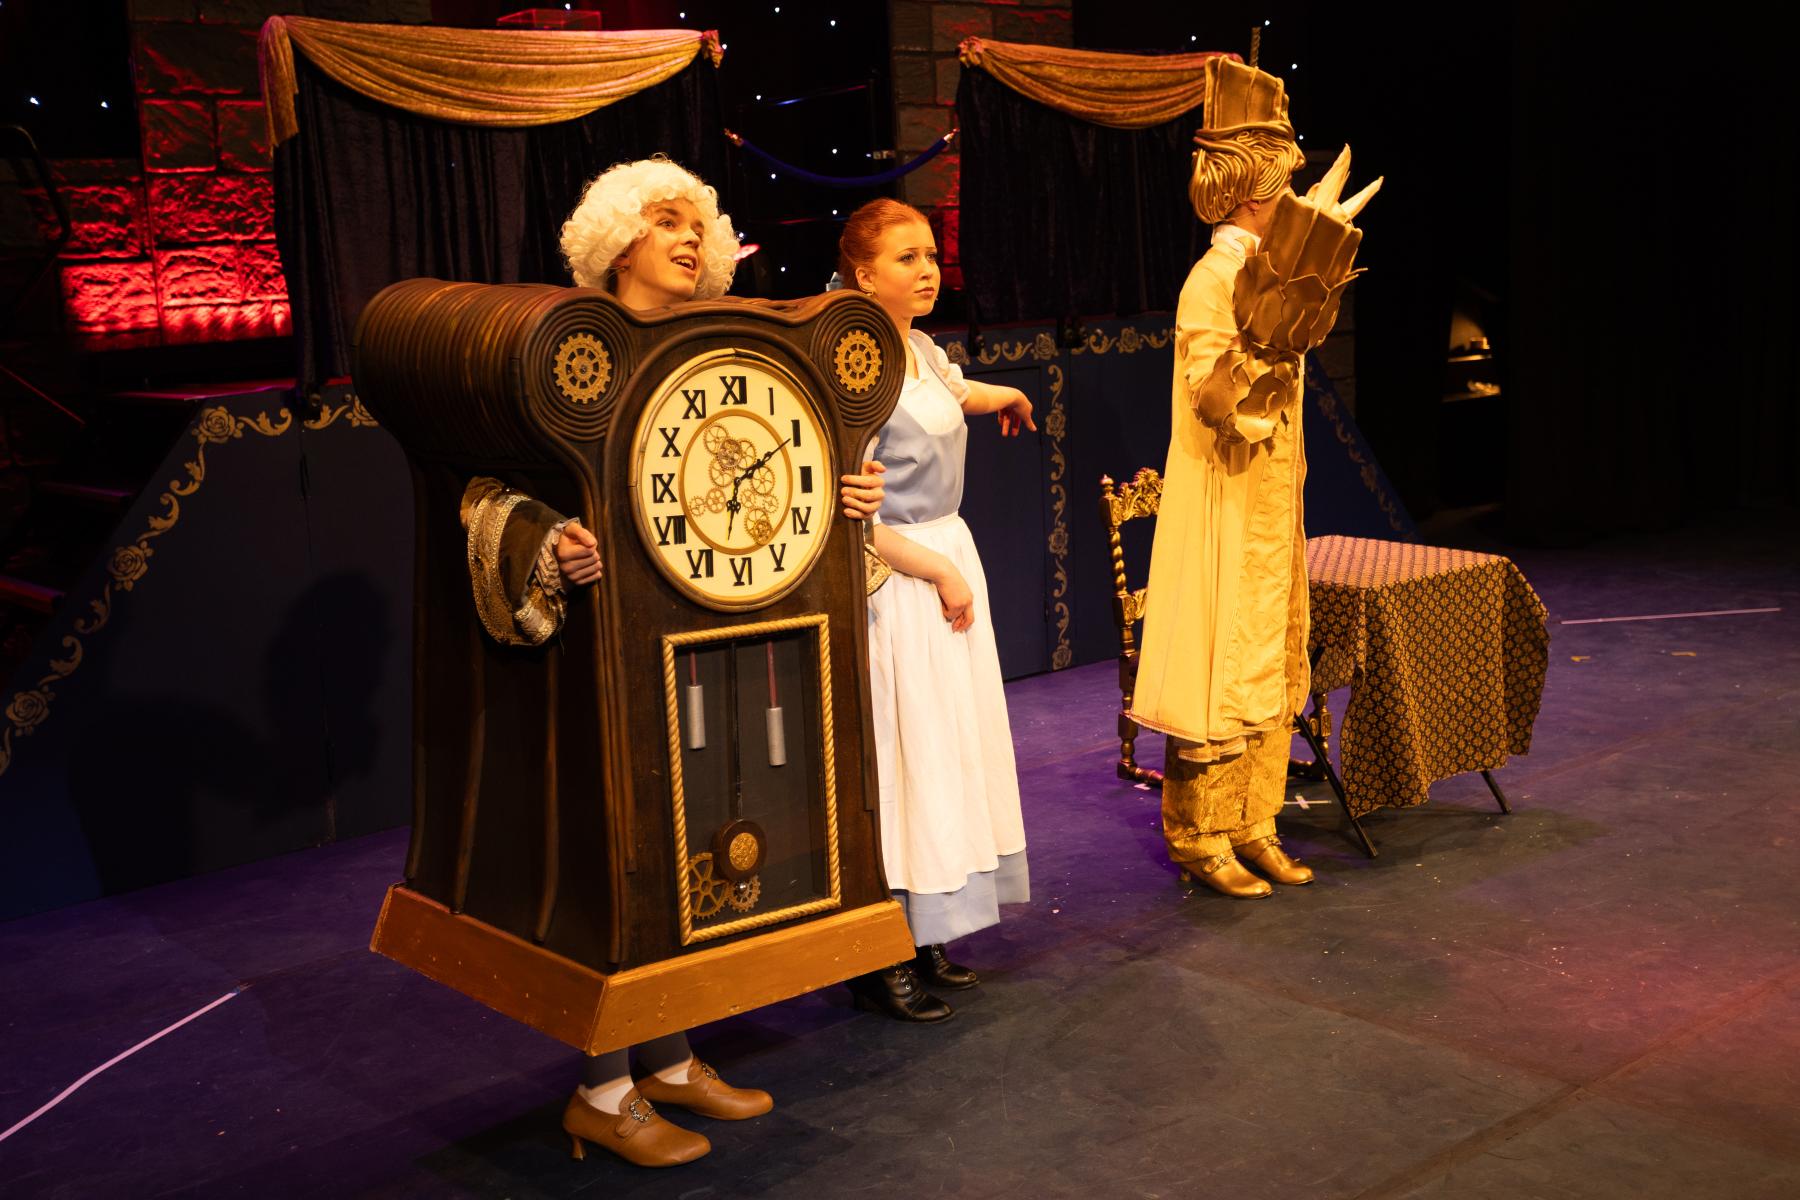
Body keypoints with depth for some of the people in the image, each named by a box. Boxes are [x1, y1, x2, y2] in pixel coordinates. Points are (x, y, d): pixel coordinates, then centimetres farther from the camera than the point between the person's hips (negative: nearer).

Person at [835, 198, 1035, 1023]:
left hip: (951, 558, 9)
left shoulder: (920, 349, 8)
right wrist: (938, 572, -16)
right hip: (898, 580, -9)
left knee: (951, 752, 13)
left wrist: (1000, 396, 49)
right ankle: (879, 963, 6)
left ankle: (926, 939, 23)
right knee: (901, 759, -4)